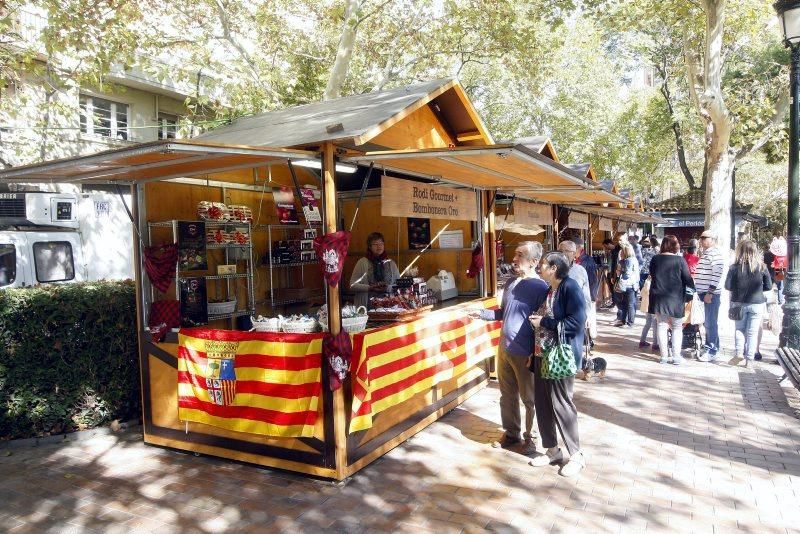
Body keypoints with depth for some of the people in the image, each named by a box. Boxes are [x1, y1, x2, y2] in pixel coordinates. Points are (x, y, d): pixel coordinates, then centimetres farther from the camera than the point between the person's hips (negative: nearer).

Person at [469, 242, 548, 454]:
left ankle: (530, 436, 28)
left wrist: (536, 354, -16)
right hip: (504, 349, 7)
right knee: (507, 395, 18)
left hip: (525, 354, -7)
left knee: (529, 398, 10)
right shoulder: (511, 282, 7)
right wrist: (482, 313, 4)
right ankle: (511, 433, 35)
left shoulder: (540, 287, -15)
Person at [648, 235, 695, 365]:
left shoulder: (655, 259, -2)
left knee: (662, 325, 10)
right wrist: (693, 290, 10)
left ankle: (664, 356, 10)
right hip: (675, 298, -2)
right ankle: (676, 356, 8)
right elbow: (687, 278, -6)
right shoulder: (680, 260, -11)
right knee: (677, 327, 10)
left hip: (659, 298, 3)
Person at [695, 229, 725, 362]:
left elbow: (716, 274, -20)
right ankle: (708, 345, 26)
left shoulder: (715, 253, -14)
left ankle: (712, 352, 1)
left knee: (711, 323, -5)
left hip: (711, 293, -9)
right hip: (704, 292, 9)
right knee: (708, 322, 17)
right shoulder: (706, 253, 17)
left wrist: (710, 293, -22)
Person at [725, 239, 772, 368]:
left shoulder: (735, 267, -11)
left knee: (739, 329, 17)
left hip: (739, 303, -1)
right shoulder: (762, 267, -6)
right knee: (752, 332, 7)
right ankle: (749, 359, 8)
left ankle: (738, 353, 3)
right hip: (757, 304, 1)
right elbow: (769, 286, 0)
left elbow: (727, 286, -8)